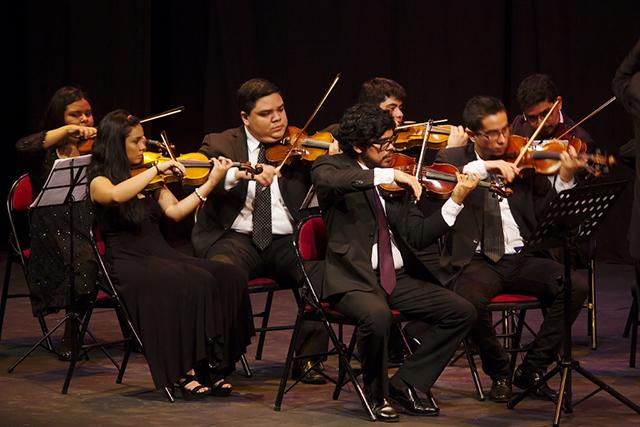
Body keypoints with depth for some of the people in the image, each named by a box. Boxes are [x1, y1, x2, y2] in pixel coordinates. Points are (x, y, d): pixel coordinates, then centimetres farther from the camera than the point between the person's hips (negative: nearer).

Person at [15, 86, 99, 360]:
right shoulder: (47, 153, 10)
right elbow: (23, 148, -15)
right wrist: (66, 131, -17)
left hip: (90, 226, 3)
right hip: (55, 232, -3)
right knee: (84, 263, -33)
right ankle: (71, 342, -19)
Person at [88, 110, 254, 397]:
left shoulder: (147, 179, 18)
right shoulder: (99, 181, -3)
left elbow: (175, 211, 10)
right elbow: (116, 195, -27)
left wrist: (211, 183, 5)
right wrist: (158, 168, -24)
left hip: (161, 255, 7)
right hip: (128, 263, -7)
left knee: (228, 277, -18)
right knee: (195, 283, -32)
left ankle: (213, 365, -17)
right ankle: (184, 370, -23)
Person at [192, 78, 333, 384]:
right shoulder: (220, 144, 8)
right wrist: (240, 173, -27)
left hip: (287, 240, 2)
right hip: (237, 238, -2)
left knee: (324, 271, -27)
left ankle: (307, 359, -11)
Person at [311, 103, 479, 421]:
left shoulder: (395, 183, 13)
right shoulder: (331, 167, 0)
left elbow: (418, 236, 4)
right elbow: (328, 181, -28)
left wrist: (456, 200, -8)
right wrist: (388, 174, -28)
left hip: (397, 278, 6)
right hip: (353, 278, -6)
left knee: (462, 312, -6)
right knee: (377, 315, -36)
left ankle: (406, 384, 4)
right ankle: (377, 394, -8)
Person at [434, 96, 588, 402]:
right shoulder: (453, 159, 8)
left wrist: (565, 179, -13)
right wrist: (483, 166, -23)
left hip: (521, 259, 3)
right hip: (476, 260, -2)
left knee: (576, 285, -23)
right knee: (470, 299, -36)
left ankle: (533, 368, -7)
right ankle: (499, 373, -7)